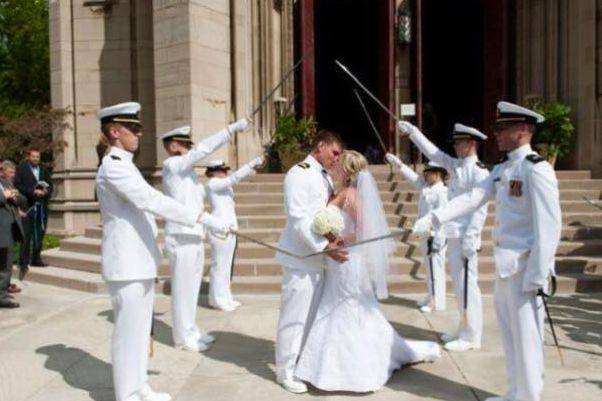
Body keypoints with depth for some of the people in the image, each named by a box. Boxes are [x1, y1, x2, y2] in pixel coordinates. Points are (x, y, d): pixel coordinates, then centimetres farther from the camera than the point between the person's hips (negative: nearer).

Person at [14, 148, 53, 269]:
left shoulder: (43, 169, 15)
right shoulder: (21, 169, 1)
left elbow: (50, 185, 14)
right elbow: (18, 185, -7)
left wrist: (46, 191, -7)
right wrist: (33, 191, -16)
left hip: (42, 206, 5)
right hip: (28, 206, -4)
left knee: (39, 234, 7)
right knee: (26, 235, -4)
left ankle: (36, 259, 15)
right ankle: (23, 261, 0)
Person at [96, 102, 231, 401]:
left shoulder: (123, 164, 15)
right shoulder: (113, 166, -16)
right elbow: (154, 201, -27)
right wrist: (203, 218, -29)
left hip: (139, 261, 10)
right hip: (126, 263, -10)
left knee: (140, 329, 17)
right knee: (128, 332, 1)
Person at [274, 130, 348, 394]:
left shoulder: (325, 177, 15)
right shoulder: (298, 174, -12)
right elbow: (298, 217, -20)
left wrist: (333, 239, -3)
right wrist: (324, 246, -23)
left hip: (317, 257, 8)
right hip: (300, 257, -8)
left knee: (312, 313, 16)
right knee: (295, 316, -1)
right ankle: (285, 371, 11)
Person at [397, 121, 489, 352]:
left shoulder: (479, 172, -12)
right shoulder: (455, 166, 12)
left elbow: (480, 210, -16)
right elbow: (432, 152, 19)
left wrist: (470, 239, -20)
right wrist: (412, 131, 15)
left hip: (466, 238, -9)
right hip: (453, 235, 9)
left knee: (467, 285, -3)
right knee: (459, 285, 15)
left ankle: (471, 337, 7)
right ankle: (463, 330, 27)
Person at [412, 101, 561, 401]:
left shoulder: (536, 169, -15)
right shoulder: (502, 169, 13)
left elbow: (549, 227, -19)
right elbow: (472, 198, 6)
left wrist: (537, 277, -20)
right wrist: (433, 219, -6)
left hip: (525, 266, -9)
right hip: (506, 264, 9)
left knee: (526, 337, 2)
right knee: (510, 332, 19)